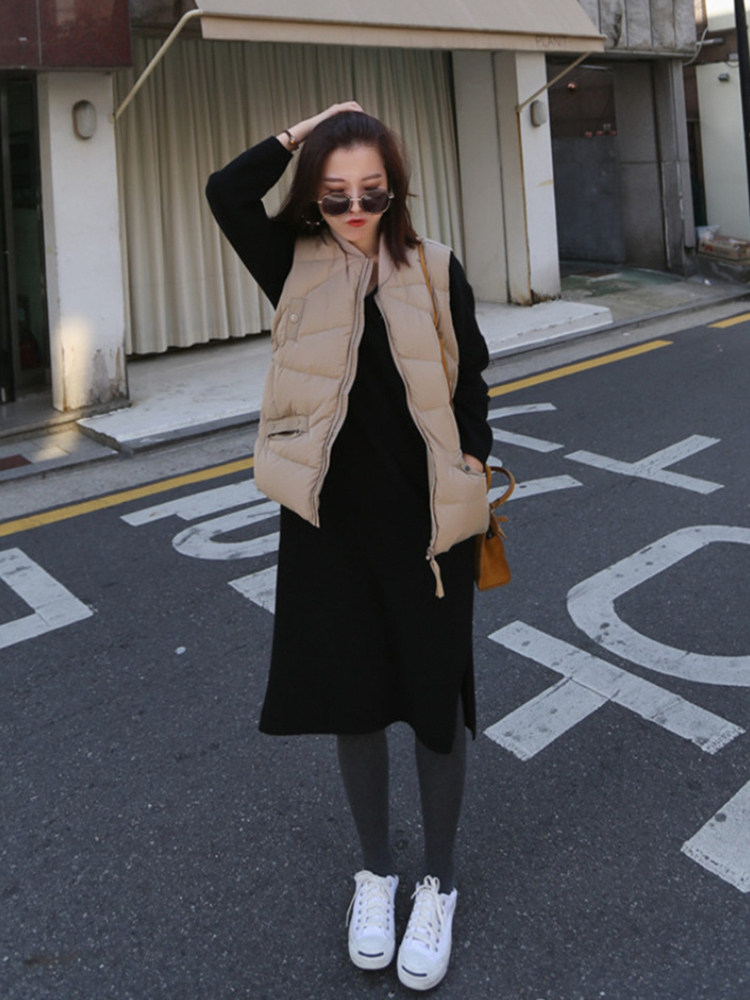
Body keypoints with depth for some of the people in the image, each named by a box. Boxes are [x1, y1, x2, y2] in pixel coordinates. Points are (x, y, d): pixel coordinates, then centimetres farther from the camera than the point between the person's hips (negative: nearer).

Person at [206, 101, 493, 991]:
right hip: (329, 523, 1)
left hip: (426, 522, -1)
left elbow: (469, 390, 1)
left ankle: (437, 883, 32)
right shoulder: (297, 270, 3)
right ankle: (375, 872, 37)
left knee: (435, 700, 9)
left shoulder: (436, 273, -1)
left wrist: (469, 499, -4)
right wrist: (306, 132, -4)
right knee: (352, 697, 13)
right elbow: (227, 193, -11)